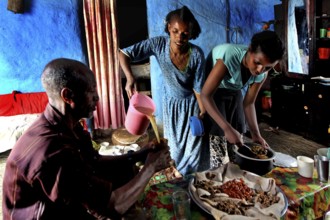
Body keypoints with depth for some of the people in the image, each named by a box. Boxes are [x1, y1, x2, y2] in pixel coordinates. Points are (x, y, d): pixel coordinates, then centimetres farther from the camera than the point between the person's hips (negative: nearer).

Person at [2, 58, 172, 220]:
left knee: (124, 169, 5)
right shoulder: (52, 152, -37)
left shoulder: (66, 125, -7)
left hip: (64, 203, 8)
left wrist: (137, 156, -4)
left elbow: (95, 161, 7)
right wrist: (150, 167, -20)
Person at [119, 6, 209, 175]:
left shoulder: (196, 54, -28)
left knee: (193, 146, 10)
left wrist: (203, 111, -10)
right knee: (174, 145, 18)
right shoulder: (158, 44, -26)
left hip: (191, 103, -1)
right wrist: (130, 78, -38)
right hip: (170, 102, 2)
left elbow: (198, 87, -17)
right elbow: (123, 53, -22)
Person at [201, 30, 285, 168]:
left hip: (235, 93, 5)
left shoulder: (262, 73, -17)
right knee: (218, 140, -13)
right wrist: (227, 128, -43)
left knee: (237, 143, 4)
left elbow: (248, 103, -5)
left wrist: (255, 134, -14)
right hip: (212, 93, -5)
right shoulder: (229, 56, -37)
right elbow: (205, 95, -38)